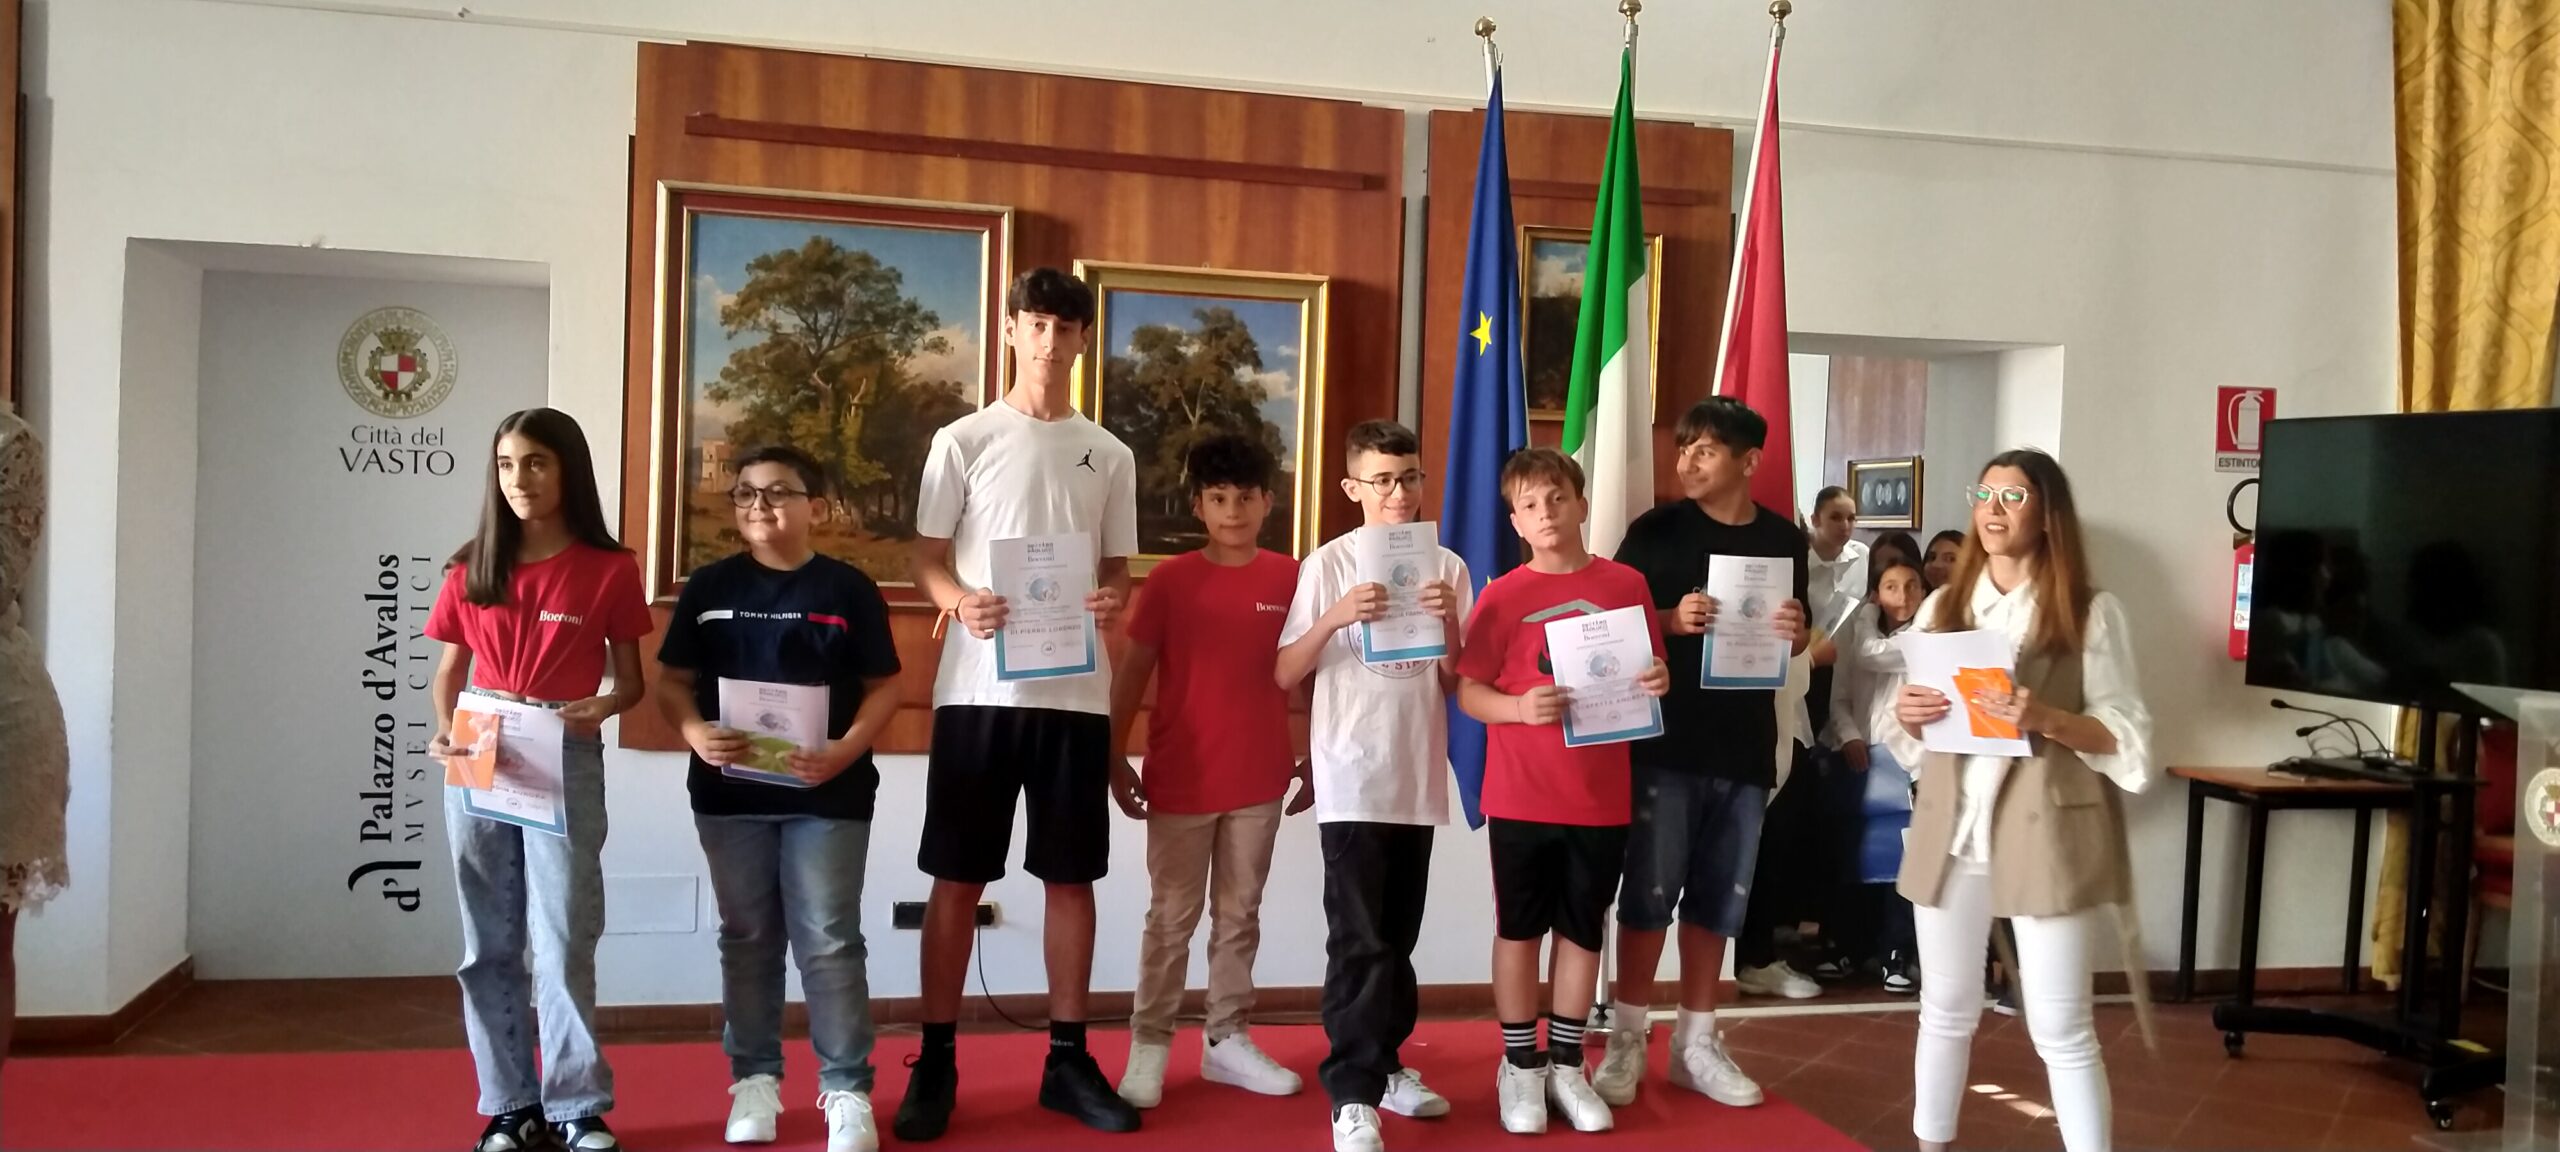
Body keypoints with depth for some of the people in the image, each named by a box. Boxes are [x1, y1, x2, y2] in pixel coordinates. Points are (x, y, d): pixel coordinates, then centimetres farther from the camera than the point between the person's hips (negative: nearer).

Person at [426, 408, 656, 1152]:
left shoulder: (609, 570, -2)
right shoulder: (471, 570, 6)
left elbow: (630, 680, 3)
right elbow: (448, 674, 12)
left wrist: (603, 709, -18)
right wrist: (444, 731, -7)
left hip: (567, 764, -3)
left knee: (563, 944, -4)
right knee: (488, 947, 7)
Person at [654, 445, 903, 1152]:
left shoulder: (849, 589, -1)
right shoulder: (710, 586, 5)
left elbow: (884, 686, -1)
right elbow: (673, 681, 5)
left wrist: (846, 752, -17)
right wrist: (695, 732, -15)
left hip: (828, 794, -3)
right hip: (730, 791, 3)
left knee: (830, 942, 1)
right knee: (747, 939, 13)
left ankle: (847, 1087, 11)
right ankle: (754, 1076, 26)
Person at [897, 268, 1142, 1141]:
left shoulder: (1110, 455, 10)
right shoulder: (963, 440, 3)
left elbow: (1119, 568, 12)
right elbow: (926, 560, 3)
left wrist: (1113, 600, -11)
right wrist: (961, 602, -18)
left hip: (1076, 690, 2)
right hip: (978, 686, -2)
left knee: (1072, 877, 8)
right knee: (957, 877, 3)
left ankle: (1067, 1058, 19)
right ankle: (936, 1060, 14)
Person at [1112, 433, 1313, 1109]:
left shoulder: (1291, 579, 0)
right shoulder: (1170, 580, -4)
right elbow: (1133, 674, -1)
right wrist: (1115, 759, -5)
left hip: (1260, 780, 2)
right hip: (1180, 779, -2)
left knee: (1240, 915, 13)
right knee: (1172, 918, 6)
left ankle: (1227, 1040, 24)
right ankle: (1149, 1045, 14)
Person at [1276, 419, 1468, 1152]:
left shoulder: (1447, 567, 6)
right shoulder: (1328, 565, -3)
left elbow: (1455, 683, 7)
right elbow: (1284, 676, -5)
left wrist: (1449, 625, -11)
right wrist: (1335, 617, -19)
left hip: (1419, 777, 4)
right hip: (1352, 778, -4)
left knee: (1399, 935, 14)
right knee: (1359, 939, -6)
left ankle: (1382, 1063, 28)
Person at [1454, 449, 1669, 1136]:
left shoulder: (1625, 585, 2)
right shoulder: (1502, 597, -5)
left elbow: (1649, 674, 11)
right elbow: (1467, 691, -5)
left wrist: (1658, 680, -11)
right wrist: (1519, 707, -23)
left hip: (1602, 797, 2)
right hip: (1521, 796, -2)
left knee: (1583, 930, 11)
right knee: (1519, 928, 7)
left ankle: (1566, 1065, 25)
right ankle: (1520, 1066, 21)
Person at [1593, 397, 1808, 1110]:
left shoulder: (1784, 540, 7)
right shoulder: (1656, 530, -3)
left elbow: (1795, 643, 16)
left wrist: (1795, 634, -6)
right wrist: (1673, 620, -20)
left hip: (1746, 745, 3)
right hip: (1664, 739, -3)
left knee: (1718, 898, 10)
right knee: (1648, 892, 0)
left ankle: (1696, 1044, 21)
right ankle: (1627, 1039, 11)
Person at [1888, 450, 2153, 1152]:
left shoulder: (2091, 614, -2)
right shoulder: (1943, 607, 11)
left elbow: (2128, 739, -5)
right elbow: (1911, 740, 16)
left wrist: (2046, 718, -22)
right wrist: (1907, 714, -7)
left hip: (2045, 834, -4)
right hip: (1952, 830, 4)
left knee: (2061, 1030, 0)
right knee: (1945, 1011, 13)